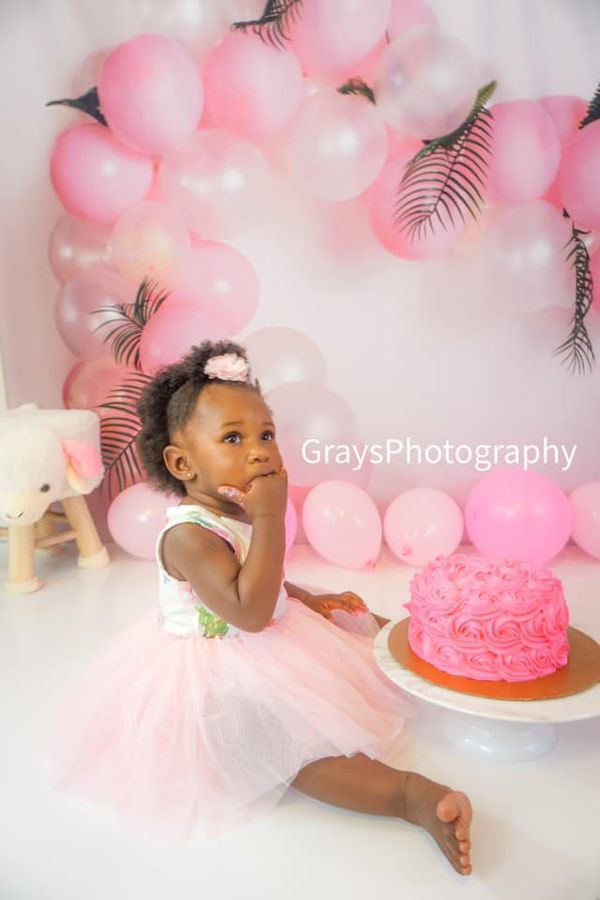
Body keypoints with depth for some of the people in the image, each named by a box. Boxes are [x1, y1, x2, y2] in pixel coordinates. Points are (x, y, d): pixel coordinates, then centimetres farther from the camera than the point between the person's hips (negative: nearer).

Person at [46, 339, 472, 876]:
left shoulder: (241, 514, -1)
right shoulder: (188, 534, -30)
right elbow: (249, 611, -39)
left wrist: (309, 599, 6)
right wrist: (271, 519, -38)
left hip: (262, 650, 10)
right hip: (217, 682, -10)